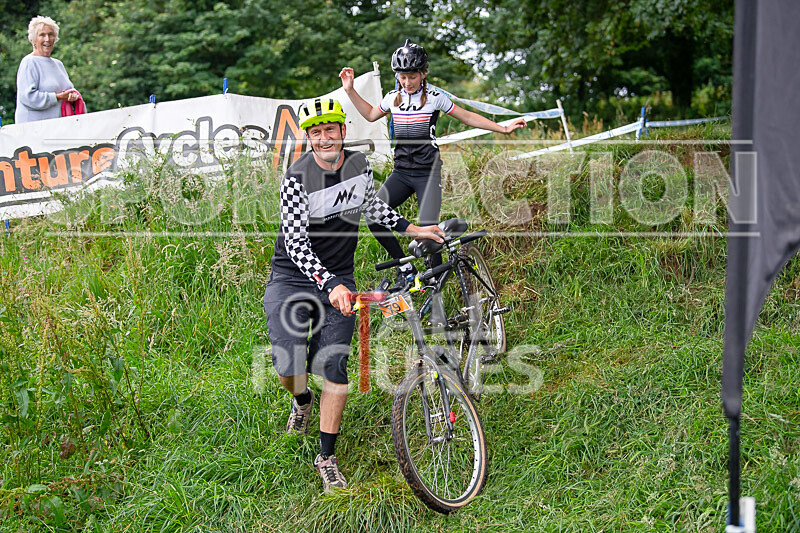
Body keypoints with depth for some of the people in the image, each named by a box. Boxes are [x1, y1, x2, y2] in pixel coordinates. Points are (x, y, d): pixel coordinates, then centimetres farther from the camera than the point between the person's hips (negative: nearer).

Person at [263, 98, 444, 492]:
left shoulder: (359, 165, -2)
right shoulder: (297, 179, -19)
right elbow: (296, 245, -26)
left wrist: (410, 228, 13)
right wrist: (329, 285, -38)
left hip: (338, 281, 3)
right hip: (293, 279, -3)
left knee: (333, 367, -3)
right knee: (288, 369, -14)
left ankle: (327, 457, 8)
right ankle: (302, 400, 24)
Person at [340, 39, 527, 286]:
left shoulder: (435, 97, -3)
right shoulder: (393, 97, 8)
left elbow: (467, 117, 5)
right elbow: (370, 114, 27)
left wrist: (504, 128, 2)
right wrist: (350, 90, 19)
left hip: (428, 173, -4)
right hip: (401, 172, 4)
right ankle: (404, 266, 0)